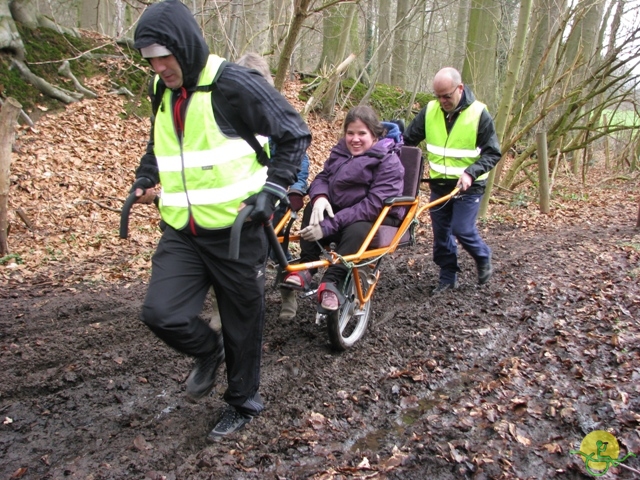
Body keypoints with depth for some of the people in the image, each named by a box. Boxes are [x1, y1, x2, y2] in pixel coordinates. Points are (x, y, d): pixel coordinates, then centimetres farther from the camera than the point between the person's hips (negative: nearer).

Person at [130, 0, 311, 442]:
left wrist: (272, 190, -17)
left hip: (236, 229, -5)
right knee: (161, 313, -8)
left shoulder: (234, 84, -14)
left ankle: (243, 405, 33)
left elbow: (295, 134, -9)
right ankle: (209, 352, 26)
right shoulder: (162, 91, 8)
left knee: (242, 324, 8)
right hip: (182, 231, 6)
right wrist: (146, 177, 10)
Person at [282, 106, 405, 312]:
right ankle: (306, 268, -20)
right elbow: (322, 177, 4)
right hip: (339, 210, 6)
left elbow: (373, 205, -27)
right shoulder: (340, 151, 3)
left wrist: (329, 226, -34)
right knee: (313, 209, -22)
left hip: (378, 217, -5)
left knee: (356, 230, -38)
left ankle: (332, 282, -35)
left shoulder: (389, 162, -17)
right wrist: (320, 197, -25)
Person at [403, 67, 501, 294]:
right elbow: (408, 139, 5)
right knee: (441, 233, 8)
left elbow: (492, 154, -10)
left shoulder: (478, 114, -12)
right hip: (438, 184, 4)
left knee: (462, 230, -8)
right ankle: (447, 277, 24)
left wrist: (471, 173, -25)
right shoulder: (430, 111, -2)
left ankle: (483, 258, 22)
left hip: (468, 187, -4)